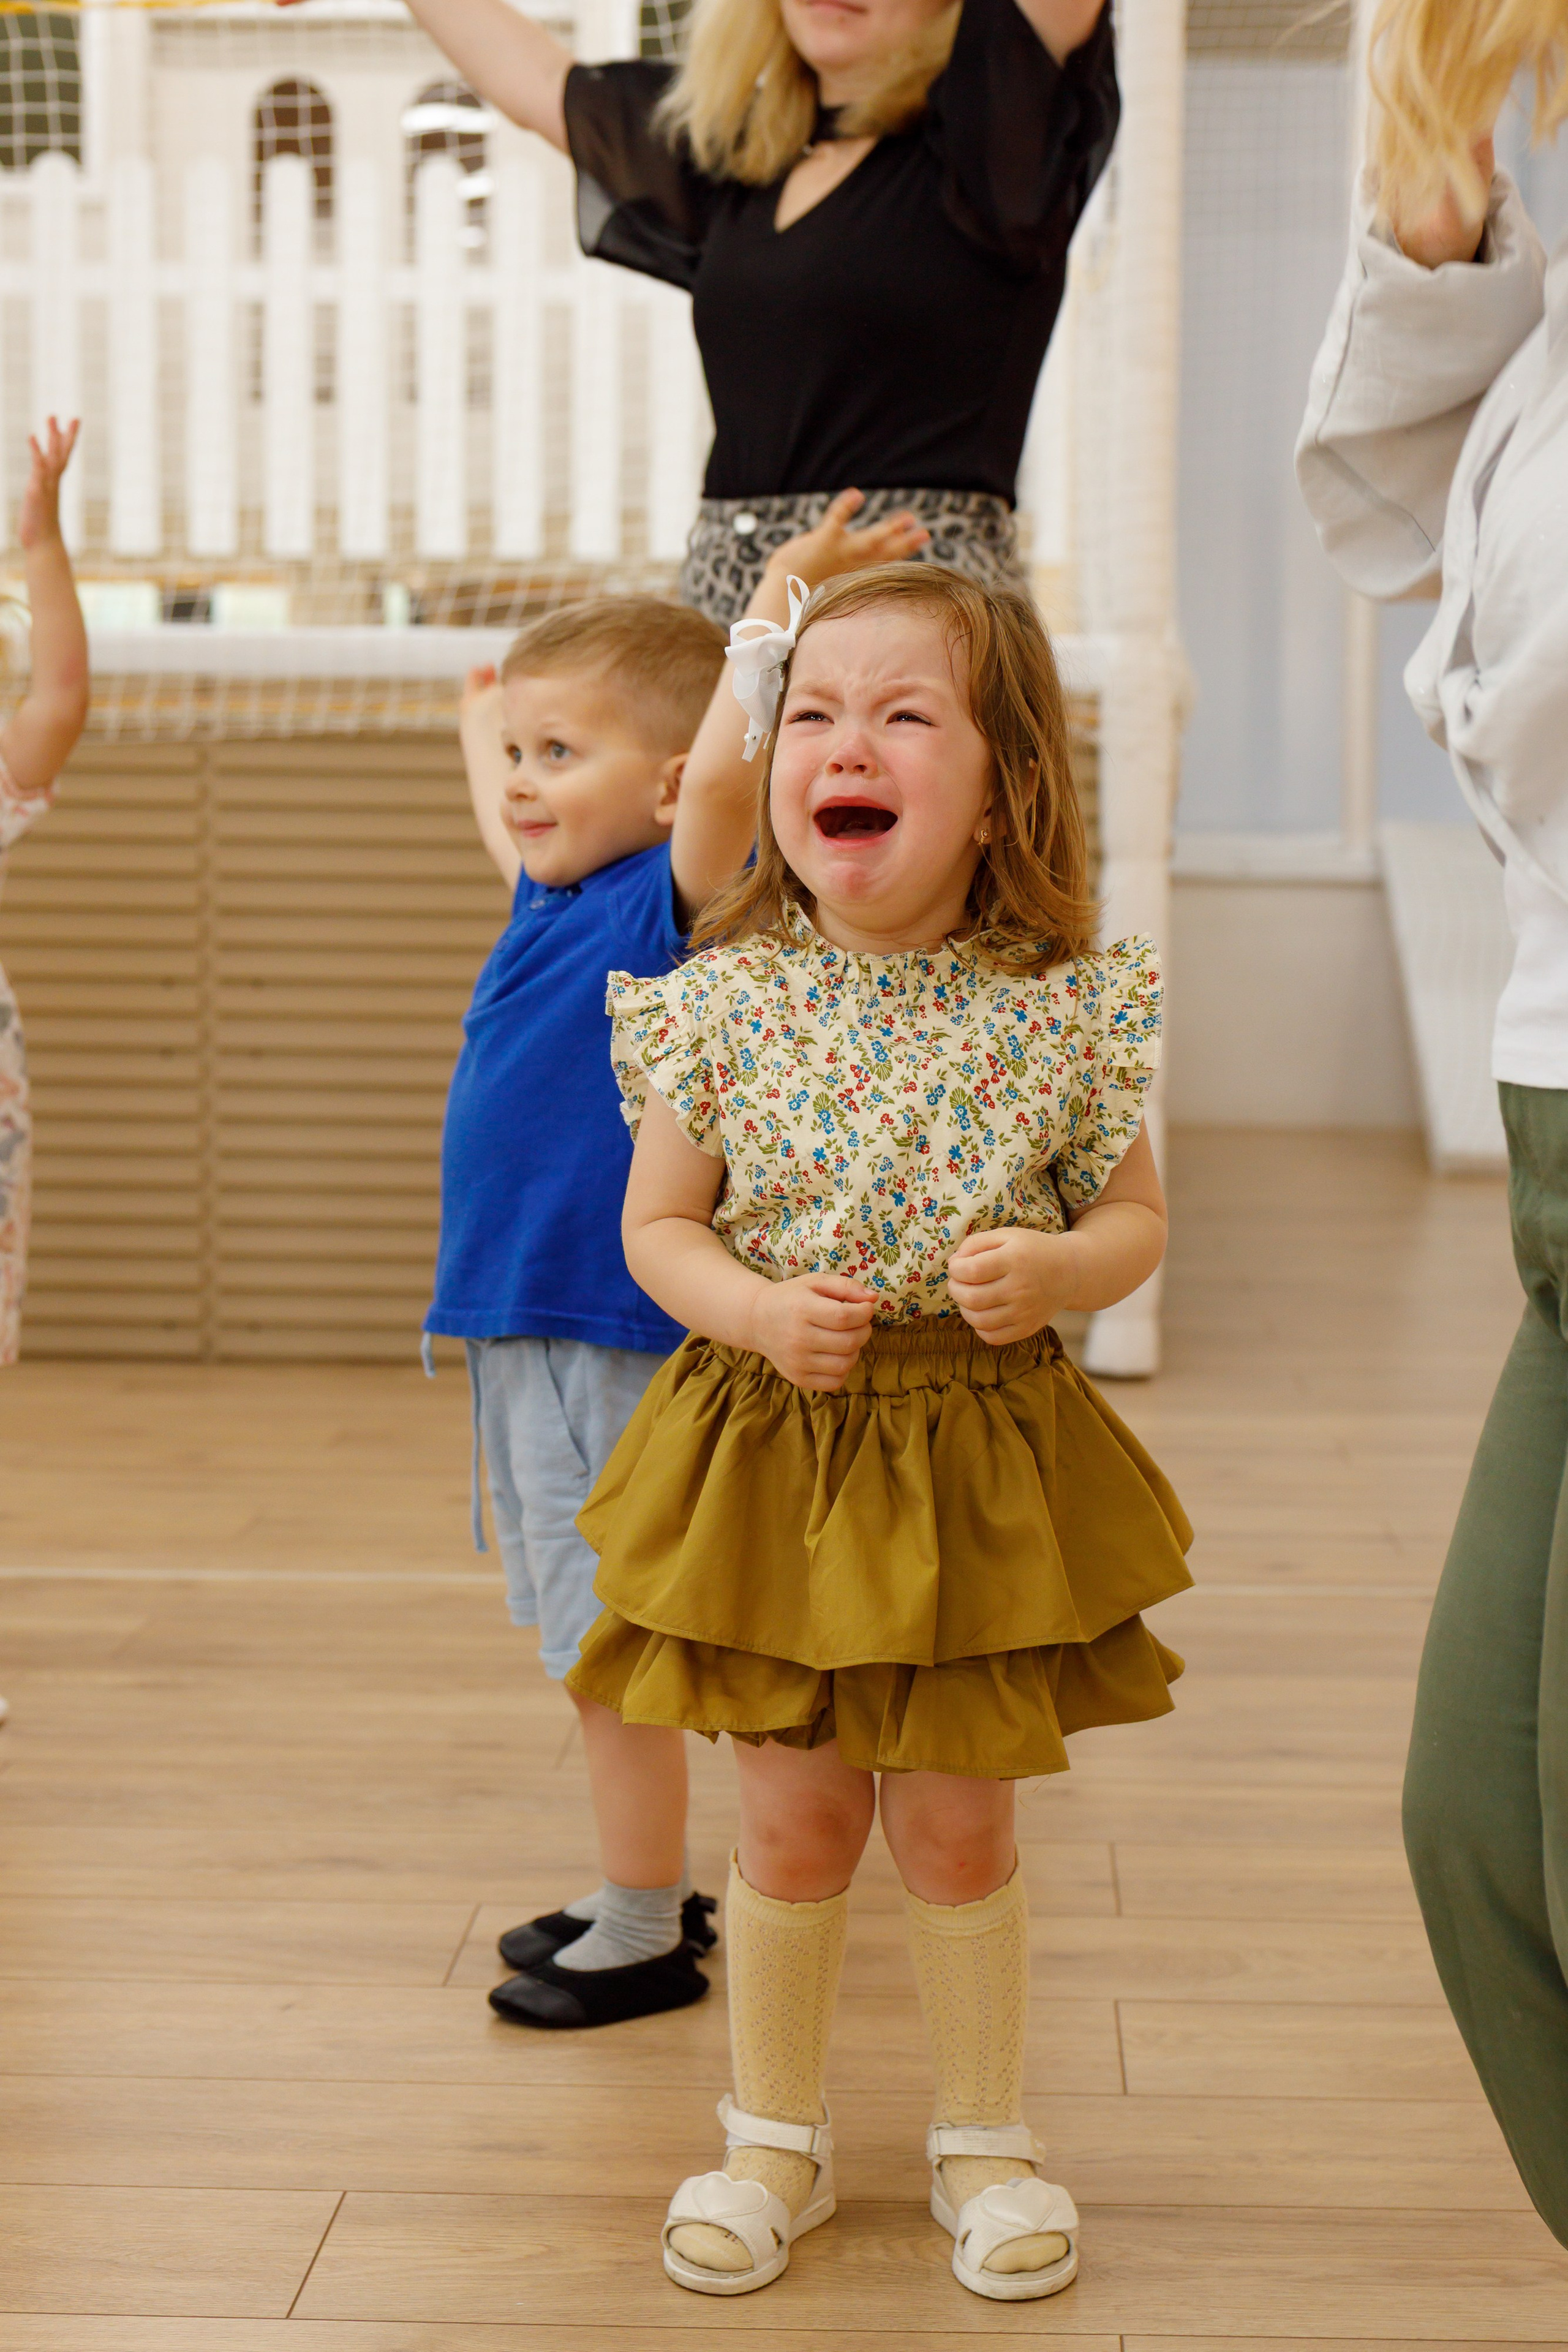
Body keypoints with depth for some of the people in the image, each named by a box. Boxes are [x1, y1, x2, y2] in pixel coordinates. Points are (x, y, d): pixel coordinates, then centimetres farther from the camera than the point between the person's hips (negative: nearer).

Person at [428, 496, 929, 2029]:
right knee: (584, 1642, 17)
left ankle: (647, 1941, 11)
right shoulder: (555, 903, 11)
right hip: (518, 1327, 9)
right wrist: (482, 722, 48)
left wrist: (778, 600, -31)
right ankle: (644, 1894, 30)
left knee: (612, 1646, -1)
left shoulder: (665, 910, -13)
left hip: (610, 1339, -9)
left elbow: (724, 774, -31)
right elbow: (504, 818, 34)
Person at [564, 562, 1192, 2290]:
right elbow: (657, 1228, 1)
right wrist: (756, 1310, -18)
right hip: (770, 1452, 0)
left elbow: (1136, 1218, 3)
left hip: (982, 1459, 0)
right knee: (794, 1823, 9)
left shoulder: (1061, 1009, -8)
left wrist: (1059, 1267, -18)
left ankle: (983, 2136, 31)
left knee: (956, 1825, 10)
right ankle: (777, 2133, 31)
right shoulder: (725, 1001, -8)